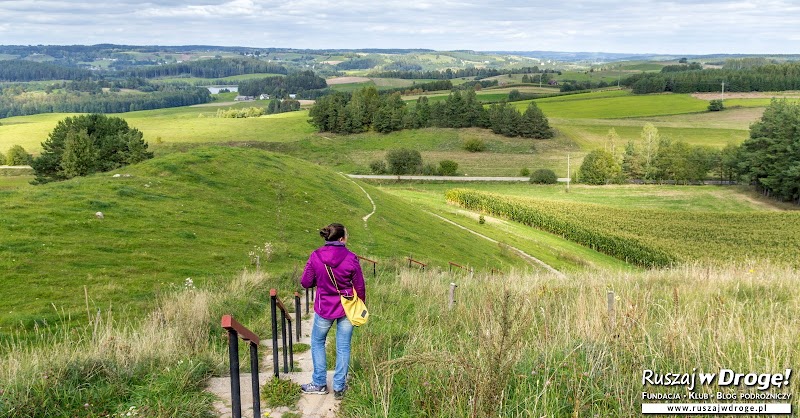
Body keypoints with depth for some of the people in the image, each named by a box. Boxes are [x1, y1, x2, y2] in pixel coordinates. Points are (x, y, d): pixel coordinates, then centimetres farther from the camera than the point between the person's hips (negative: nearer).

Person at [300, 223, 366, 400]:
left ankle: (319, 384, 24)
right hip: (347, 309, 0)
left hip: (324, 308, 0)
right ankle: (339, 387, 18)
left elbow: (305, 283, -4)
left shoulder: (315, 256, -11)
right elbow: (360, 287, -5)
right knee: (343, 347, 11)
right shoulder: (350, 258, -13)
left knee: (317, 342, 20)